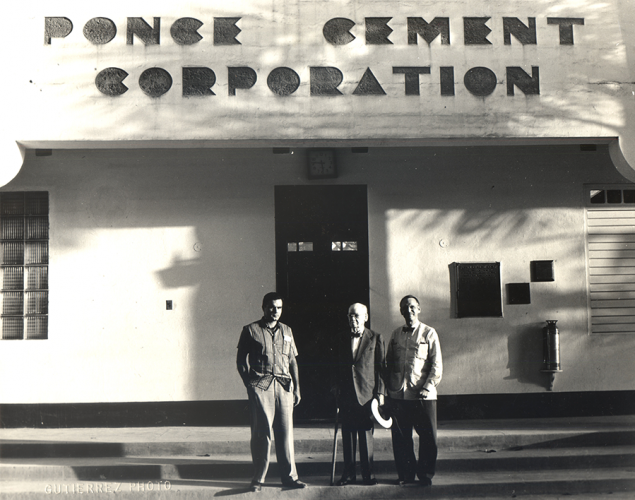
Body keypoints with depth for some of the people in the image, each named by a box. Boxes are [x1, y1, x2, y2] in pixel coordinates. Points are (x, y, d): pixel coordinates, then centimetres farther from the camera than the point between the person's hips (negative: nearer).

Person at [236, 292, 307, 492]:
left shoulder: (286, 331, 18)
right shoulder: (251, 330, 6)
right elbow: (240, 360, 7)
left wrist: (296, 387, 13)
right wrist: (249, 384, -2)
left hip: (284, 386, 3)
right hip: (260, 386, -3)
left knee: (285, 431, 2)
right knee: (262, 432, -4)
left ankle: (289, 476, 10)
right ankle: (258, 479, 5)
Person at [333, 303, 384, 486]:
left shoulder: (375, 338, 2)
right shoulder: (343, 339, 11)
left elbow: (380, 367, 1)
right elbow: (338, 367, 13)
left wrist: (380, 392, -5)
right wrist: (336, 390, 5)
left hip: (367, 394, -3)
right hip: (346, 395, 3)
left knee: (366, 435, 2)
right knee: (347, 436, 6)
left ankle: (367, 473, 13)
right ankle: (349, 473, 15)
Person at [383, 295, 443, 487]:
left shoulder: (429, 333, 4)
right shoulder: (395, 335, 14)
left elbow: (437, 365, 0)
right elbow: (387, 363, 16)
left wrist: (428, 387, -11)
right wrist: (387, 388, 5)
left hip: (422, 396, -3)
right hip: (398, 396, 3)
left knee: (428, 438, 0)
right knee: (400, 438, 5)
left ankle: (425, 475, 14)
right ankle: (406, 474, 18)